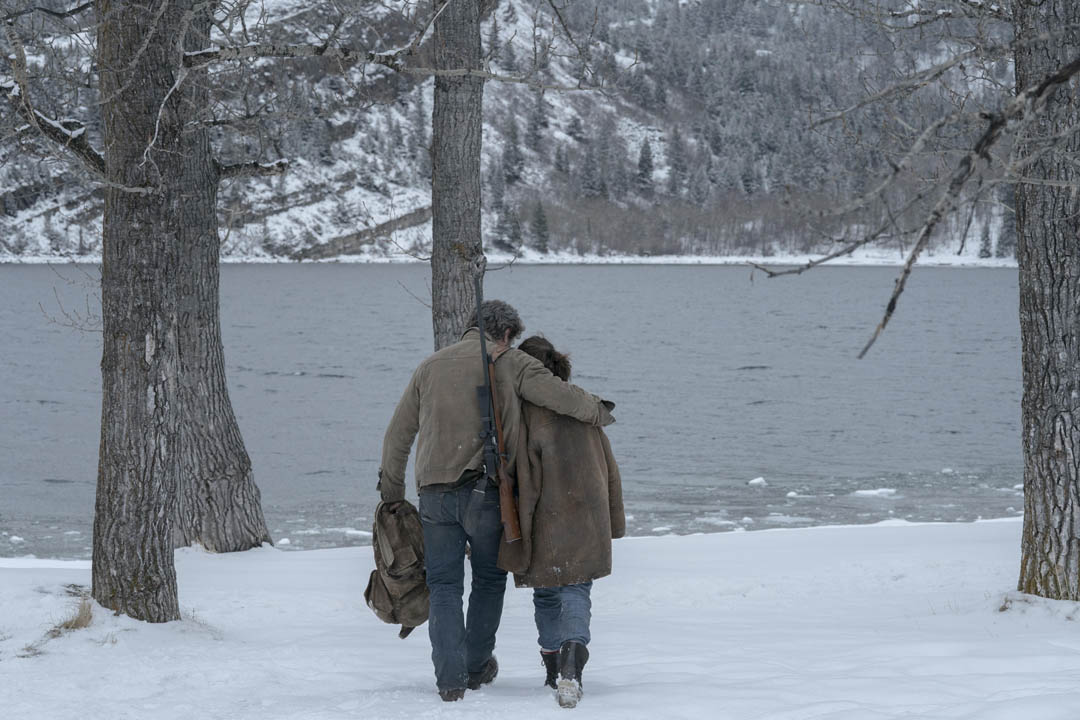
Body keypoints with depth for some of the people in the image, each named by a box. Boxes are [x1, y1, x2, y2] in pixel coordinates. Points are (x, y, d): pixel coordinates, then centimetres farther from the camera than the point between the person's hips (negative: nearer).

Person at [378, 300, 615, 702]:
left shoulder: (430, 366, 15)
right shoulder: (509, 363, 2)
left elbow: (397, 435, 17)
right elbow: (562, 397, -7)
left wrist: (392, 495, 25)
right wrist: (600, 413, 14)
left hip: (434, 493, 3)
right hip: (485, 492, -3)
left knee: (444, 586, 8)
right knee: (489, 578, 16)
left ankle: (450, 677, -2)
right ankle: (477, 666, 24)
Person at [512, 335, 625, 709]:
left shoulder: (527, 414, -13)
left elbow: (525, 481, -14)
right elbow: (609, 467, 9)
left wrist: (517, 536, -10)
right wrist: (614, 520, 18)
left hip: (546, 524, -3)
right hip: (589, 521, 3)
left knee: (546, 596, 15)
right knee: (576, 593, 4)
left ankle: (554, 671, 27)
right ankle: (571, 664, -21)